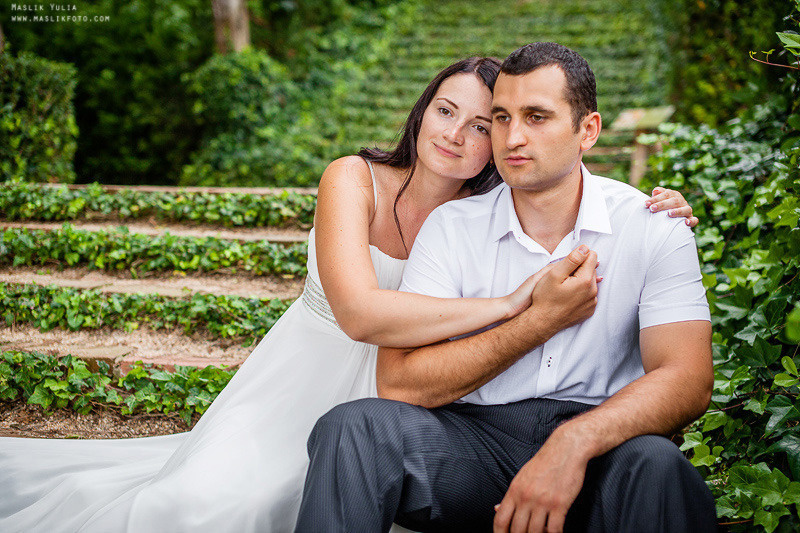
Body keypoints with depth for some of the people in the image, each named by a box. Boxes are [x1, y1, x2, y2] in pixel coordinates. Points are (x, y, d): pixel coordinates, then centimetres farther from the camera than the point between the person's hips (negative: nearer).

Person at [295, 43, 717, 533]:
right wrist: (542, 318, -14)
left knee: (654, 464, -35)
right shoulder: (451, 227, 0)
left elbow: (687, 381, -14)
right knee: (353, 428, -26)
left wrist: (573, 442, -32)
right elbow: (398, 382, -10)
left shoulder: (654, 227, -2)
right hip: (473, 434, 1)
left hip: (599, 445, -1)